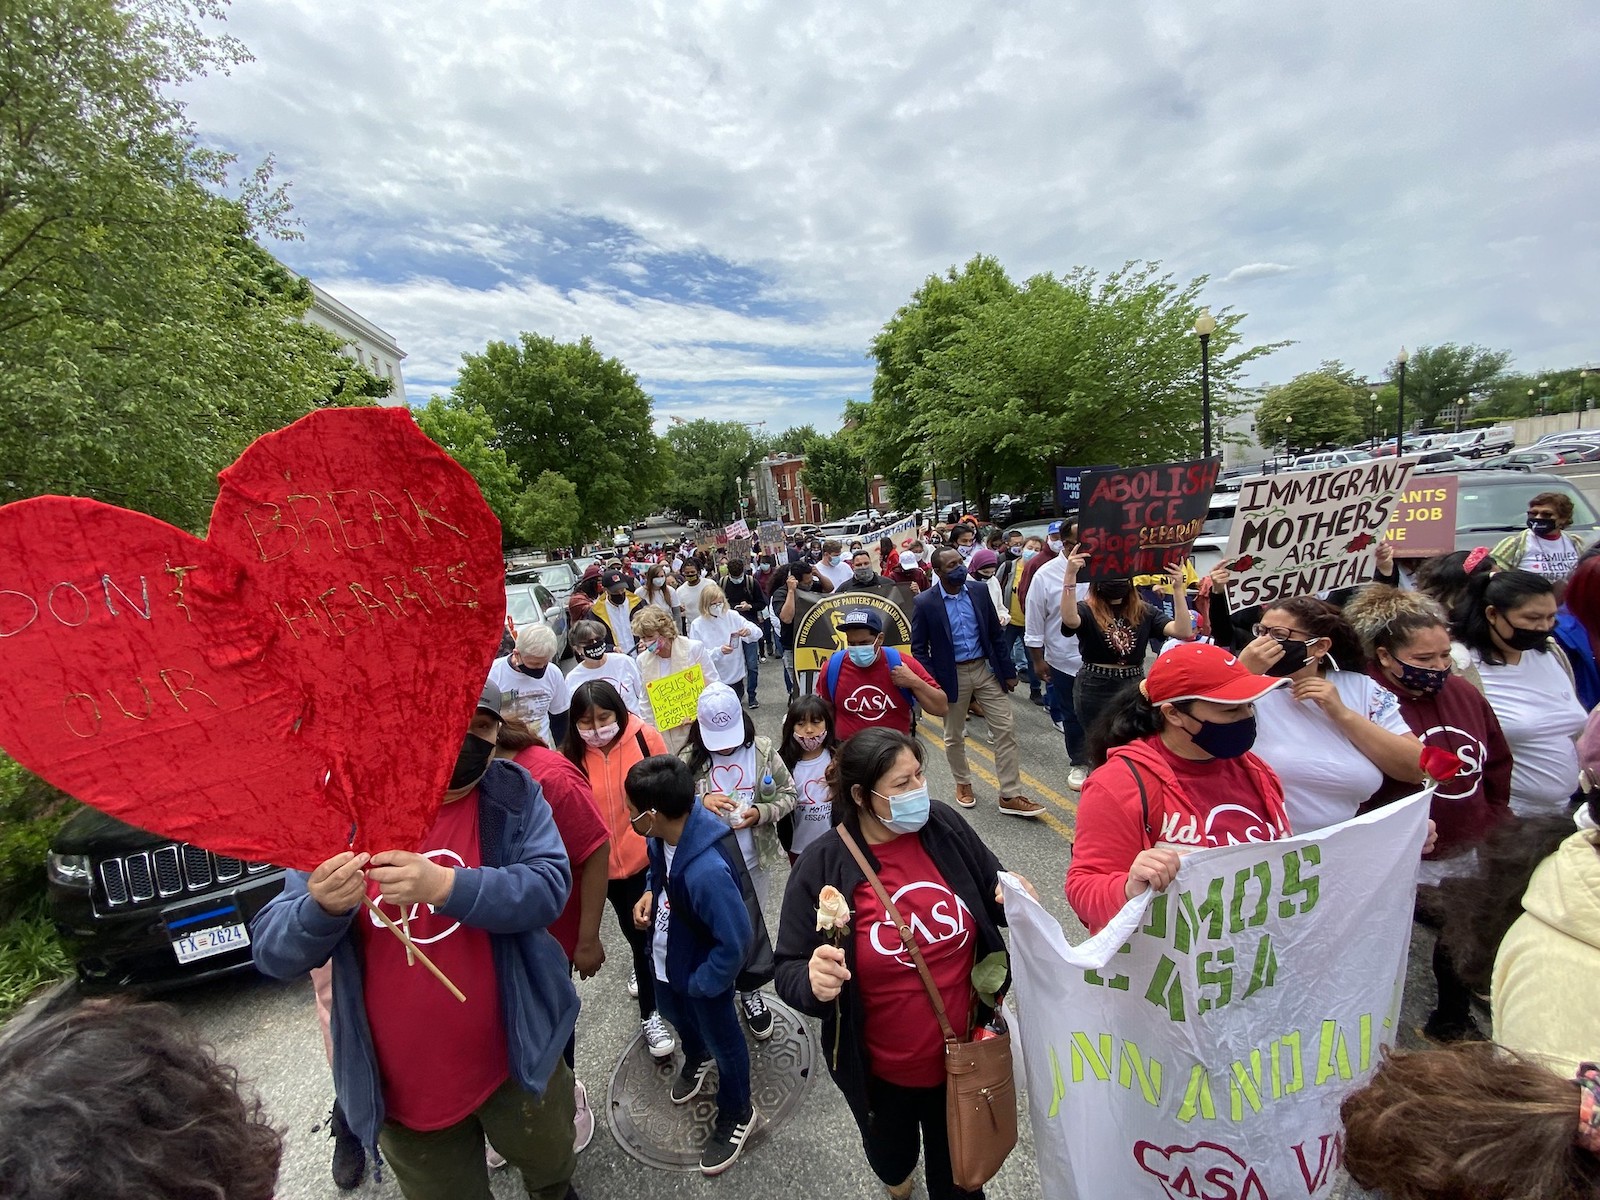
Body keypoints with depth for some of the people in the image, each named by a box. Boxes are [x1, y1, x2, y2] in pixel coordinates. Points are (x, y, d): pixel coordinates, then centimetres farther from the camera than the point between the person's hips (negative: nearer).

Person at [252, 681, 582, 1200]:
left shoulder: (514, 795, -12)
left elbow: (548, 887, -24)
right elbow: (272, 953, -11)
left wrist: (445, 885, -38)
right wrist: (321, 908, -33)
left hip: (514, 1062, 1)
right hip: (399, 1088, 0)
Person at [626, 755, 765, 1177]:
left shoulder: (707, 871, -45)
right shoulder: (663, 835, -20)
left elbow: (735, 942, -34)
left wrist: (701, 984, -19)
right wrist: (650, 894, -12)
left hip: (701, 972, -7)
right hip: (665, 959, 8)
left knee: (723, 1041, 21)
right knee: (676, 1015, 35)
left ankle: (737, 1116, 49)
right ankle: (695, 1057, 67)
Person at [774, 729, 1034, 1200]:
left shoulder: (943, 826, -14)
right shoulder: (822, 867, -23)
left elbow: (992, 889, 2)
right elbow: (789, 971, -16)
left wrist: (1010, 894, -20)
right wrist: (813, 981, -38)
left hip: (962, 1053, 1)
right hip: (882, 1071, -1)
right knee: (892, 1155, 29)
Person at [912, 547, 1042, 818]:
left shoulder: (980, 590, -1)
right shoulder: (925, 603, -12)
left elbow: (995, 634, 5)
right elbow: (918, 649, -7)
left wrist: (1008, 671, 6)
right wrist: (932, 685, -12)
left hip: (986, 669, 3)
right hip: (952, 676, -3)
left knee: (1006, 730, 2)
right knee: (954, 736, 13)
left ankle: (1010, 796, 13)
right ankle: (963, 784, 37)